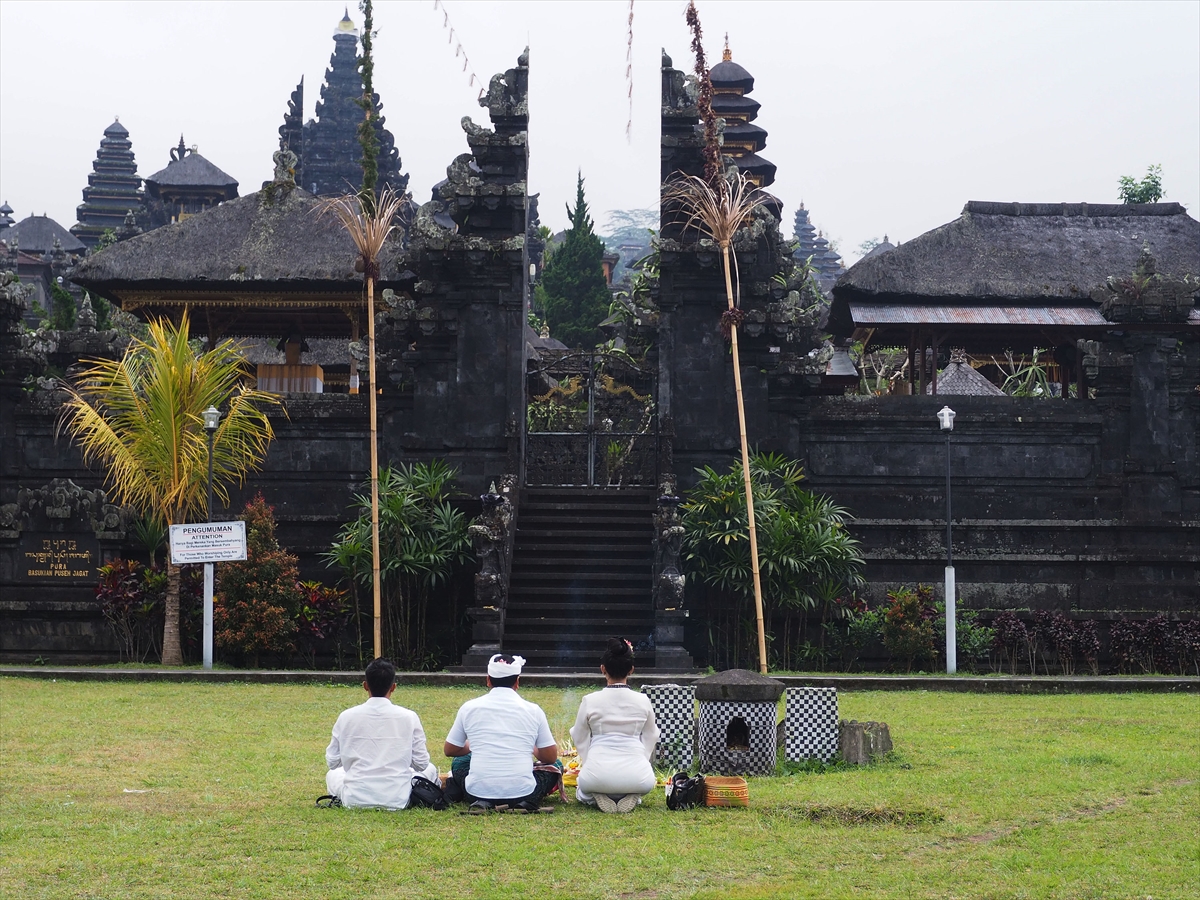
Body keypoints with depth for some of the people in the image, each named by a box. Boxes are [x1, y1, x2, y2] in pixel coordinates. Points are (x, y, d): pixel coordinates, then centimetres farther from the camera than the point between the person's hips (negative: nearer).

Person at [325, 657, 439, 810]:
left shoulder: (346, 717, -7)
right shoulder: (409, 717, -9)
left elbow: (332, 761, 3)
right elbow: (421, 763, -2)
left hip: (355, 800, 0)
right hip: (397, 800, 0)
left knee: (332, 774, 32)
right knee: (430, 769, 27)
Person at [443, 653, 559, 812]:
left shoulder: (469, 708, 3)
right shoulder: (533, 710, 2)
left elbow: (450, 750, 16)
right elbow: (550, 757, 8)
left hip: (478, 791, 1)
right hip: (522, 791, -1)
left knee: (459, 761, 33)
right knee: (554, 765, 28)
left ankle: (482, 801, 4)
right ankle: (525, 802, 0)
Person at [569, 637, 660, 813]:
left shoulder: (590, 701, -2)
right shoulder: (643, 701, 2)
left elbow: (580, 739, 10)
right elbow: (650, 739, 15)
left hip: (599, 772, -1)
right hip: (635, 773, 1)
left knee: (583, 792, 35)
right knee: (645, 783, 38)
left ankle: (598, 797, 0)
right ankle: (631, 797, 3)